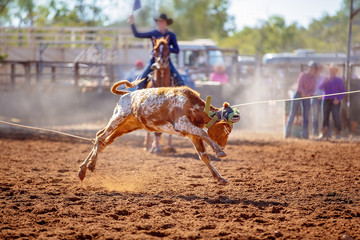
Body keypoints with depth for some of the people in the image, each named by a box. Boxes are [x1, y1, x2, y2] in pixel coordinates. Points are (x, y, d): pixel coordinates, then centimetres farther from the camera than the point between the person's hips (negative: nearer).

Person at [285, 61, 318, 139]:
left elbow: (313, 89, 3)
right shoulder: (303, 75, -5)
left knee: (306, 115, -1)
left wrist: (308, 94, -16)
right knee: (293, 113, -2)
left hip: (307, 97, 3)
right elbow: (299, 86, -11)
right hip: (298, 95, -3)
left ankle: (305, 134, 0)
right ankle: (288, 132, 4)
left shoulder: (314, 78, 6)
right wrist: (304, 93, -20)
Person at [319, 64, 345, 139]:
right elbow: (320, 87, -1)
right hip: (326, 100, 3)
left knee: (336, 117, -12)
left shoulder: (339, 80, 7)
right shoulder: (326, 80, 15)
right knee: (325, 117, 0)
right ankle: (324, 134, 3)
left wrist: (338, 99, -11)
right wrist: (324, 82, -21)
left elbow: (342, 91, 3)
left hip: (335, 101, -3)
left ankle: (338, 134, -7)